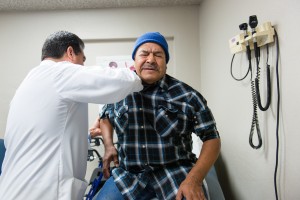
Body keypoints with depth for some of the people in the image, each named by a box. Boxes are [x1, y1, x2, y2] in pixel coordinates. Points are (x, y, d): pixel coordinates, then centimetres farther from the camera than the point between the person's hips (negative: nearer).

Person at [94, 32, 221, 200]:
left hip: (176, 174, -2)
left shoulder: (186, 95, -7)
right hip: (128, 175, 3)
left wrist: (194, 180, -16)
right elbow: (106, 117, 22)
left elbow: (212, 138, -4)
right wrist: (109, 145, 5)